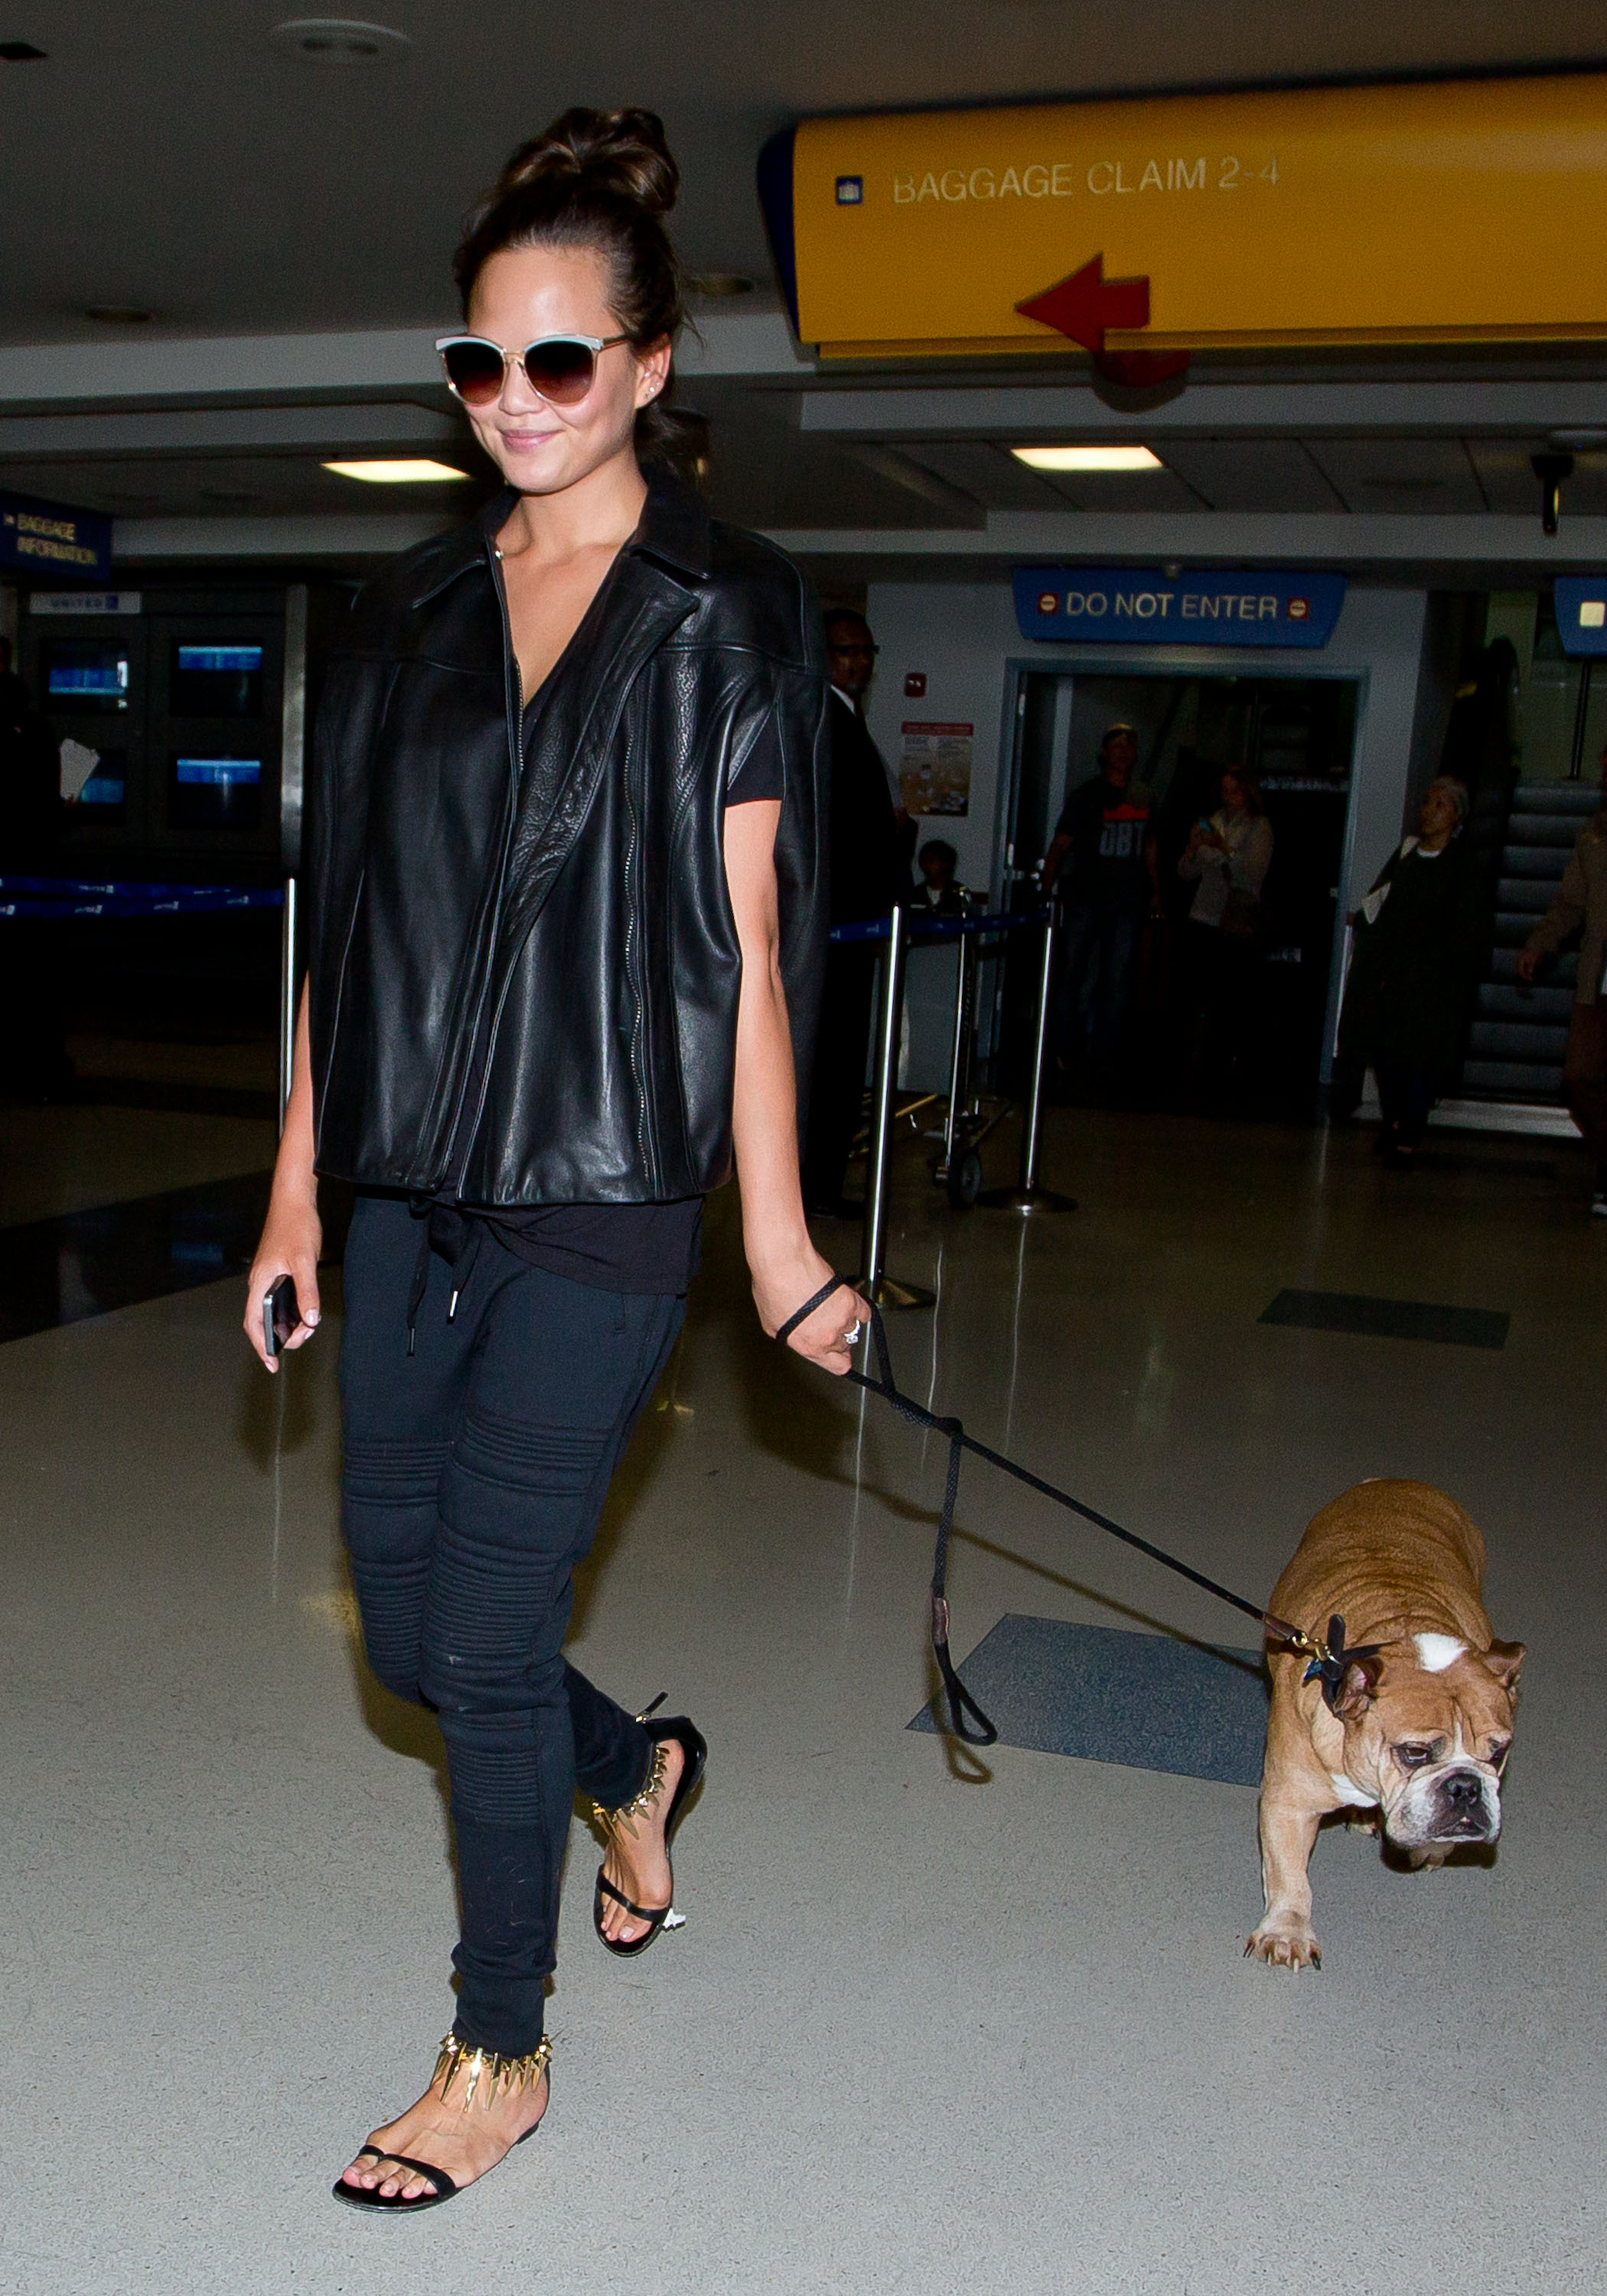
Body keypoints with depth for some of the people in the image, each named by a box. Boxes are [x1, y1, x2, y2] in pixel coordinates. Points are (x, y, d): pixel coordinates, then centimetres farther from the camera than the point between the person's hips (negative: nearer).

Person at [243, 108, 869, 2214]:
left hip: (602, 1199, -5)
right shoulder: (415, 610, 10)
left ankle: (503, 2057, 23)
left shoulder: (724, 615, -3)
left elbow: (743, 945, -7)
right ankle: (635, 1770, 44)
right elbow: (346, 913, 11)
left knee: (483, 1632, -1)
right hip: (412, 1188, 6)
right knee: (402, 1618, 13)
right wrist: (300, 1179, 10)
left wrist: (776, 1241, -7)